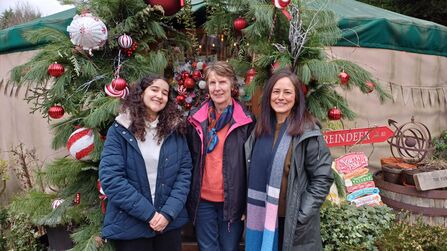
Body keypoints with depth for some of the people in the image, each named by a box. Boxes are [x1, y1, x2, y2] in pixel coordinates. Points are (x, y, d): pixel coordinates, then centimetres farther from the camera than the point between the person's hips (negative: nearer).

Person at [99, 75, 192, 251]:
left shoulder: (175, 130, 3)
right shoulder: (119, 130, -5)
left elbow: (185, 171, -1)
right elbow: (110, 178, -13)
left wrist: (169, 212, -13)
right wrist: (149, 213, -16)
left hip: (170, 222, 3)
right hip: (129, 226, -2)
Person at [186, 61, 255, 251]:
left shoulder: (246, 120, -4)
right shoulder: (196, 118, 2)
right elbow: (189, 159, 7)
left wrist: (249, 203, -4)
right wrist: (188, 197, 4)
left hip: (232, 200, -1)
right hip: (202, 200, 2)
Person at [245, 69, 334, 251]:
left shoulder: (307, 133, -12)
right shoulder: (261, 128, 4)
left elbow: (322, 179, -11)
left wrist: (302, 216, -14)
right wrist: (249, 209, 7)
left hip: (292, 221, -5)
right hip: (261, 217, 5)